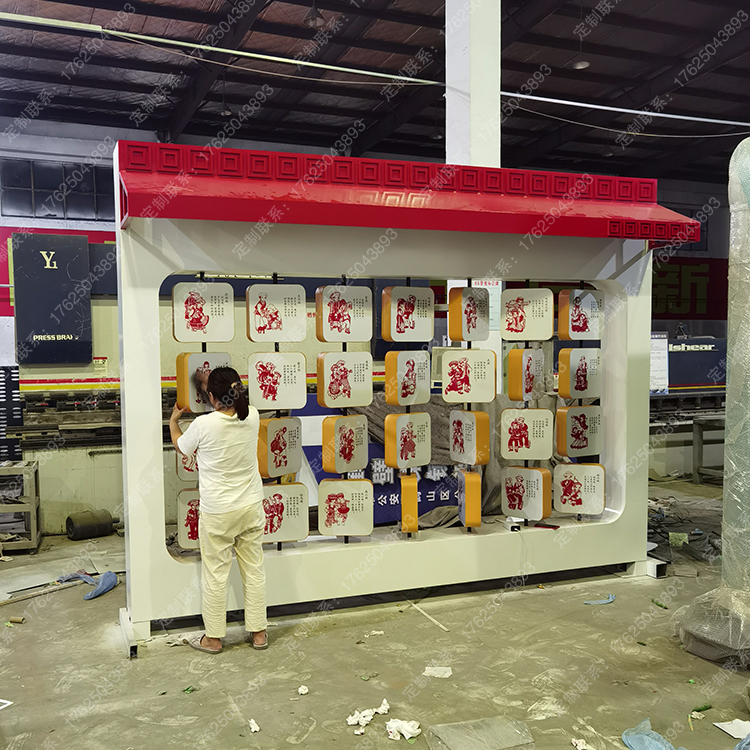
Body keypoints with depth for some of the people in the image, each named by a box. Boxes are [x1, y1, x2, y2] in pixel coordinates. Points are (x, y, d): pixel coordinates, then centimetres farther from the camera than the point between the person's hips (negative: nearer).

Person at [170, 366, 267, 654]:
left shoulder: (203, 424, -19)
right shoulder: (252, 417, -8)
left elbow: (181, 446, 2)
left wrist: (173, 420, 21)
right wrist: (213, 384, 27)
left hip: (217, 513, -4)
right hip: (251, 507, 4)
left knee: (215, 574, 9)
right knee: (254, 570, 14)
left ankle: (213, 638, 22)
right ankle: (258, 632, 24)